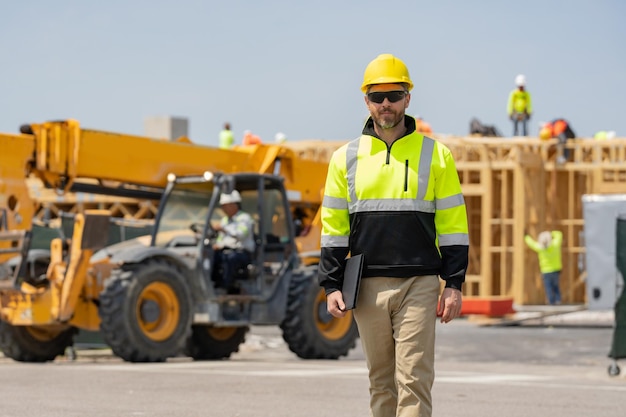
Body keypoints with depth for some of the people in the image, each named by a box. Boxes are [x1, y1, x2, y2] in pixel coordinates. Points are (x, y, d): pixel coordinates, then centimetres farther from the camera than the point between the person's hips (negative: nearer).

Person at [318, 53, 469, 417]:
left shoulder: (436, 155, 5)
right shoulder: (346, 158, 9)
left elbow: (453, 224, 5)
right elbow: (334, 226, 11)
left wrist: (454, 285, -3)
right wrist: (332, 286, 2)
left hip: (419, 285, -2)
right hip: (368, 288, 2)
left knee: (414, 379, -9)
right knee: (381, 381, 7)